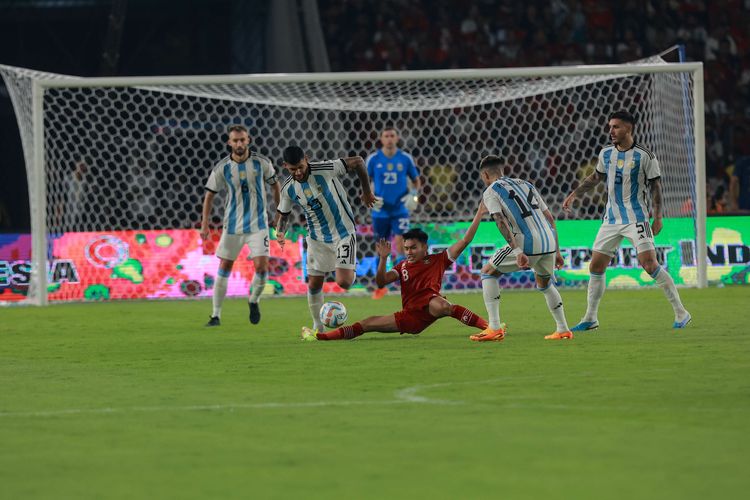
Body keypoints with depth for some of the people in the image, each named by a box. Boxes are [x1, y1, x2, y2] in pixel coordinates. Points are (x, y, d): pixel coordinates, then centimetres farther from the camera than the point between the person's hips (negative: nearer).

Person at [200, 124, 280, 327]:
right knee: (224, 268, 2)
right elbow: (209, 195, 2)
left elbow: (274, 185, 9)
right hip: (232, 225, 1)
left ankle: (254, 301, 17)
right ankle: (216, 315, 11)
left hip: (257, 225, -1)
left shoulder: (261, 163, -6)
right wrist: (205, 225, -3)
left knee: (261, 267, -12)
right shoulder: (222, 168, -7)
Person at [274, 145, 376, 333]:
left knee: (344, 282, -16)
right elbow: (282, 212, 9)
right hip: (317, 238, 4)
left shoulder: (325, 169, -23)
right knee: (314, 284, 2)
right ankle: (318, 328, 20)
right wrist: (280, 231, -12)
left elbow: (358, 162, -12)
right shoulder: (289, 189, -9)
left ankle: (350, 270, 22)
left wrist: (367, 192, -2)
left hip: (343, 232, -4)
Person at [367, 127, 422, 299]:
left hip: (400, 209, -1)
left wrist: (413, 195, -8)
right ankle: (381, 285, 22)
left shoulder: (406, 158, -1)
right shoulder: (373, 159, -1)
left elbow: (416, 180, 10)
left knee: (400, 241, -17)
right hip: (380, 211, 1)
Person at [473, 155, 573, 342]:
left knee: (488, 272, 12)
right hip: (549, 242, 6)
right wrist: (556, 251, 25)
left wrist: (518, 252, -20)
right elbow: (550, 218, 22)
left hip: (527, 244, -6)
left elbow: (502, 222, -10)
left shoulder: (490, 192, 7)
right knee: (545, 283, 32)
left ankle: (495, 328, 2)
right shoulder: (526, 185, 26)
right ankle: (563, 330, 28)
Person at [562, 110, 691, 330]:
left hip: (636, 218, -6)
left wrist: (658, 217, -9)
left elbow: (655, 185, -5)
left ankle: (681, 313, -7)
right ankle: (590, 319, 15)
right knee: (595, 266, 3)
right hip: (611, 219, 6)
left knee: (650, 264, -16)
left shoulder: (644, 156, -9)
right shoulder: (606, 153, 7)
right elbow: (596, 177, 23)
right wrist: (574, 195, 18)